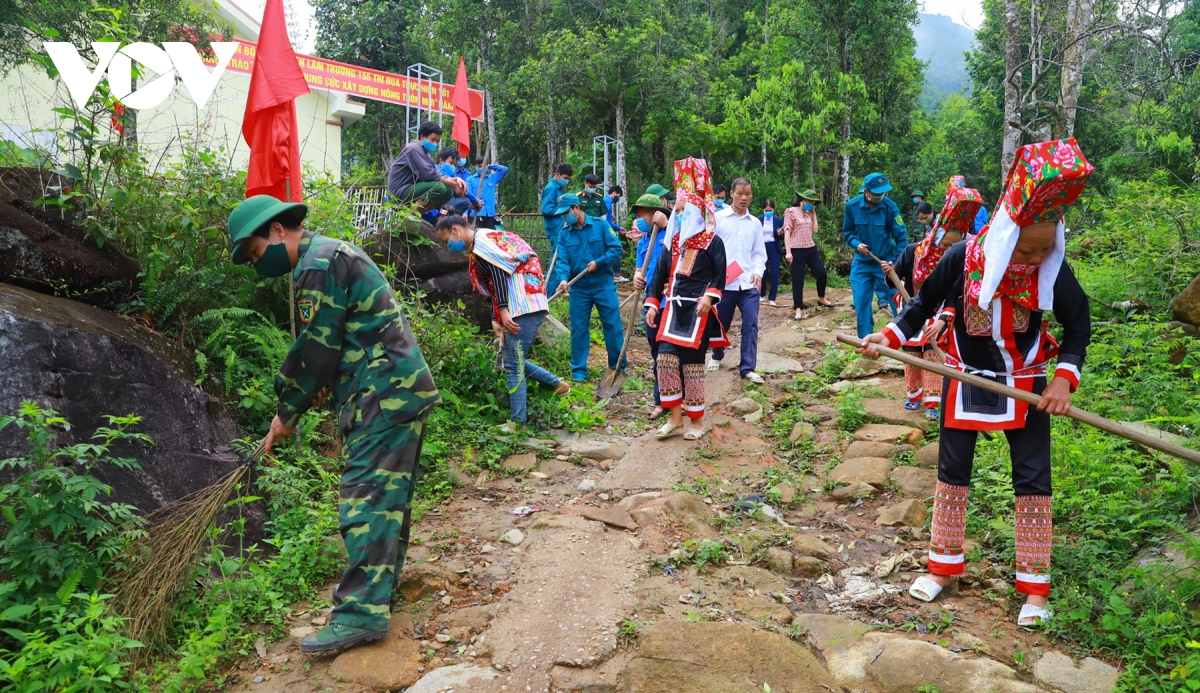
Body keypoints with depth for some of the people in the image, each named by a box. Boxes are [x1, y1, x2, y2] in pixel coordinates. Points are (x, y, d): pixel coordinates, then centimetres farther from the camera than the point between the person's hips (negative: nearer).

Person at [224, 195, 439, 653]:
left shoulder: (318, 266, -12)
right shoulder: (333, 253, 21)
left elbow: (314, 350, -14)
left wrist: (287, 413, -2)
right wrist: (329, 383, 5)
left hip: (385, 394, -11)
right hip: (403, 387, 11)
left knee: (367, 494, -11)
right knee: (388, 491, 16)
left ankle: (363, 611, -10)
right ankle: (379, 583, 27)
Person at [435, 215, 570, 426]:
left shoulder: (482, 240, -6)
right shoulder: (478, 248, 23)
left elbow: (499, 273, -19)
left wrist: (503, 310, -24)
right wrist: (495, 319, 5)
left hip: (525, 306, -10)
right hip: (520, 307, 10)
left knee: (512, 364, -7)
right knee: (510, 359, 15)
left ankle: (518, 423, -4)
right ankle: (557, 384, 23)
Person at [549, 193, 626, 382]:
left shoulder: (600, 225, -3)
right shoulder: (563, 234, 2)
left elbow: (616, 248, -6)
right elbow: (562, 260, -7)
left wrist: (599, 262, -17)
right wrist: (563, 279, -25)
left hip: (603, 284, -2)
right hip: (579, 288, 2)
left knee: (613, 325, 3)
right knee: (578, 329, 5)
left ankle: (618, 366, 17)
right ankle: (579, 369, 15)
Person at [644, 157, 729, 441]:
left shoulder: (713, 242, -4)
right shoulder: (673, 241, 12)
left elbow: (720, 276, -8)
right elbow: (659, 274, 12)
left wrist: (709, 298, -24)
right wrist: (652, 304, 5)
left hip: (698, 311, -5)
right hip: (673, 308, 5)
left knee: (692, 363, -2)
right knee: (665, 359, -4)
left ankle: (696, 420, 13)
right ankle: (675, 416, 10)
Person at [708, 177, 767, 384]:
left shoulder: (755, 223, 12)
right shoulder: (718, 217, 1)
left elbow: (759, 253, 14)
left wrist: (758, 272, -3)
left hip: (748, 283, 2)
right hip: (723, 282, -2)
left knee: (751, 325, -5)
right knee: (720, 324, 11)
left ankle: (747, 368, 2)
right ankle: (717, 356, 37)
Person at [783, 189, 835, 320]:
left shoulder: (809, 213, 15)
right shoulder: (791, 212, -5)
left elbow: (815, 230, 11)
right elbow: (787, 232, -11)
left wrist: (814, 214, 10)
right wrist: (788, 251, -17)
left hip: (811, 248, 6)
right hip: (797, 250, -6)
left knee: (822, 274, 7)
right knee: (798, 281, -2)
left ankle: (821, 298, 31)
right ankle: (799, 309, 4)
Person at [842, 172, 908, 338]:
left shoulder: (890, 207, -16)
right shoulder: (852, 206, -10)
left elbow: (901, 237, -11)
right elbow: (847, 232, 5)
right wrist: (856, 244, -15)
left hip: (886, 261, -2)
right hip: (862, 262, 2)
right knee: (861, 303, 3)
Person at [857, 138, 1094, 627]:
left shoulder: (1054, 269, -15)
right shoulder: (964, 258, -18)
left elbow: (1078, 324, -2)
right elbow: (926, 303, -1)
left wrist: (1065, 376, -14)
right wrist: (889, 336, -11)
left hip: (1025, 386, 0)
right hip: (966, 382, 0)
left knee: (1033, 479, 2)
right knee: (952, 471, 8)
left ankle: (1034, 587, 16)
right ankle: (942, 567, 25)